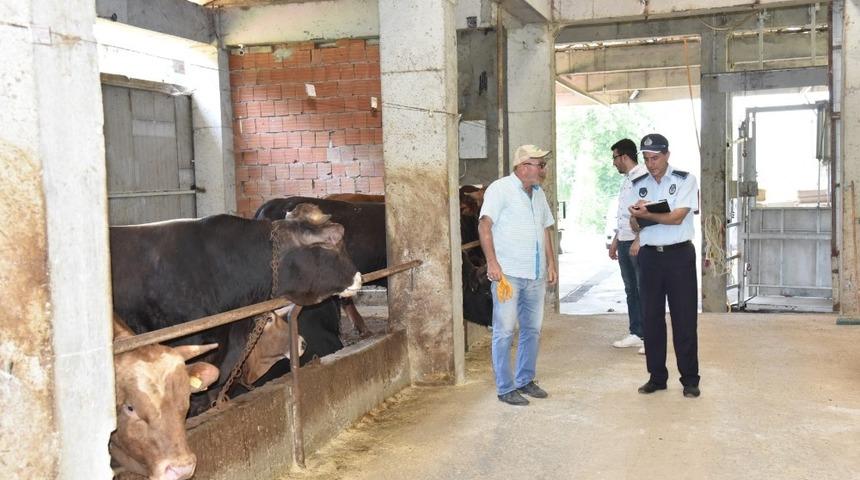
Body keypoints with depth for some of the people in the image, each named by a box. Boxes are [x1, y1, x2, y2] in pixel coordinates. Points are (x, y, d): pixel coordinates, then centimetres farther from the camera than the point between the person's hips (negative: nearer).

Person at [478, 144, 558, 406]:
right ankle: (505, 388, 5)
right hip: (508, 274, -7)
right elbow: (484, 225, -13)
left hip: (535, 275, 8)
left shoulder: (538, 193, 16)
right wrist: (492, 262, -20)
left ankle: (525, 380, 25)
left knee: (532, 329, 13)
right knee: (504, 331, -2)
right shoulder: (500, 189, -7)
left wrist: (551, 264, 15)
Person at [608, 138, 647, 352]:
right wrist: (615, 241, 22)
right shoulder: (626, 179, 16)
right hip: (624, 242, 9)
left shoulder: (644, 177, -13)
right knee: (631, 290, 13)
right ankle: (636, 334, 21)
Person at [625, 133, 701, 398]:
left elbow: (677, 217, -14)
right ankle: (656, 376, 17)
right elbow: (635, 224, 6)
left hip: (679, 255, -4)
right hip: (649, 255, 4)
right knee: (652, 318, 7)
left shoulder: (685, 180, -2)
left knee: (684, 319, 0)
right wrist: (637, 217, -16)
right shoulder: (637, 184, 10)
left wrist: (646, 214, -20)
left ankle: (690, 379, 8)